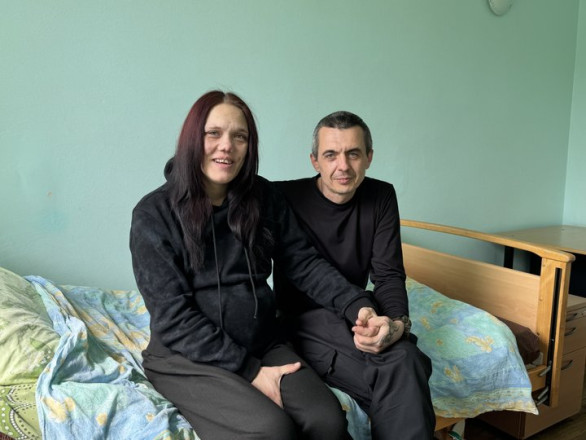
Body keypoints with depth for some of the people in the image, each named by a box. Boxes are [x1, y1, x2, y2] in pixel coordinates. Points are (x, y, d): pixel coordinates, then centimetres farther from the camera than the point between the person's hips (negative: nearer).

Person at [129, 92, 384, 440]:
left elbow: (305, 264, 2)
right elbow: (172, 316, -13)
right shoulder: (154, 215, -10)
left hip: (263, 344, 4)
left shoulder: (264, 198, 3)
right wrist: (249, 371, -16)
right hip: (187, 357, -3)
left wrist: (358, 305, -15)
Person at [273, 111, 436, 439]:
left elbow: (388, 274, -2)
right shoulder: (286, 198, -9)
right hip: (304, 320, -4)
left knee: (406, 360, -28)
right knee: (401, 366, -28)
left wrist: (397, 322, -23)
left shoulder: (381, 197, 3)